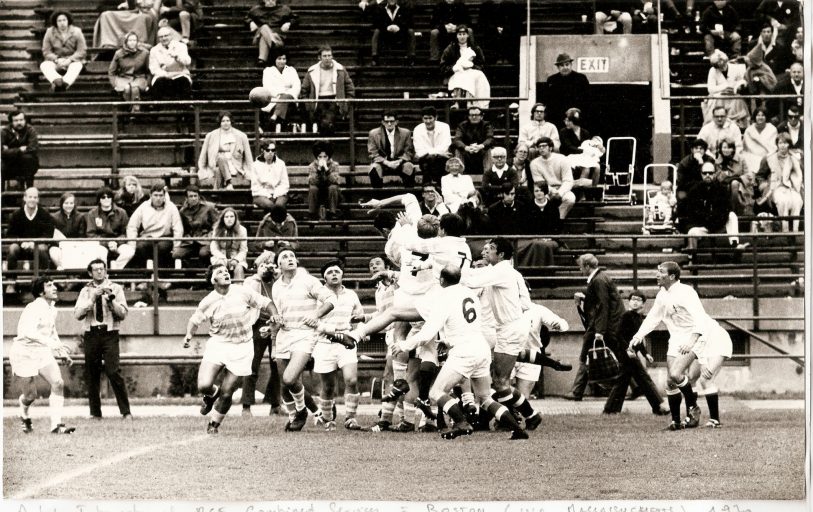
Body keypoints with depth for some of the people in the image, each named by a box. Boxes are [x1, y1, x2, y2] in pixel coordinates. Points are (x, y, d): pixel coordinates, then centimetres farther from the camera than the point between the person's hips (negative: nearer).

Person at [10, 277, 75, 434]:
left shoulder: (52, 309, 7)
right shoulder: (34, 308, -20)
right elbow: (29, 332, -37)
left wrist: (63, 353, 14)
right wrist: (52, 344, -47)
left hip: (42, 351, 7)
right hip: (24, 352, -7)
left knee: (58, 384, -14)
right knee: (31, 395, -1)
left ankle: (56, 425, -13)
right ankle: (24, 415, 35)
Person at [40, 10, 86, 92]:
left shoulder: (76, 32, -2)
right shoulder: (50, 33, 1)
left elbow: (82, 51, -6)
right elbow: (46, 52, 0)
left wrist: (69, 60, -20)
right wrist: (56, 60, -18)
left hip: (72, 61, -2)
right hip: (56, 62, 2)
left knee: (76, 65, -38)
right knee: (44, 65, -30)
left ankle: (65, 83, -64)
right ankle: (57, 81, -60)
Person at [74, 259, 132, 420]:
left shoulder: (115, 288, 8)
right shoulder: (86, 291, 12)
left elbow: (123, 314, 0)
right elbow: (77, 314, -1)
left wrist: (111, 300, -13)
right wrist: (92, 299, -11)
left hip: (109, 334, -2)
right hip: (91, 333, 2)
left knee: (113, 372, -13)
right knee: (91, 375, 1)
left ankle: (126, 412, -9)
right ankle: (95, 412, 10)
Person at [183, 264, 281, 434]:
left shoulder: (243, 292, -4)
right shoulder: (208, 301, -3)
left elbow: (265, 303, 5)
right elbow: (195, 319, 9)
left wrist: (274, 314, -14)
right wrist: (189, 334, -9)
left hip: (241, 348, 0)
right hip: (217, 344, 0)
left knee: (226, 393, -1)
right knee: (204, 385, -17)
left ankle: (214, 424, 25)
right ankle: (212, 394, 22)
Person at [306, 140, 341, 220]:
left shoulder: (334, 165, -8)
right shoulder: (312, 166, -7)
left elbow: (334, 180, -23)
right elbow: (312, 181, -22)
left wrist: (326, 169, -33)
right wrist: (319, 169, -31)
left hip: (332, 195, 0)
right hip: (317, 196, 0)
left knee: (333, 187, -30)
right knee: (313, 188, -29)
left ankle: (332, 213, -21)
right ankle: (313, 213, -18)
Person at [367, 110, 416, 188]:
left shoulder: (405, 133, 3)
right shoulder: (373, 134, -1)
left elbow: (409, 152, 3)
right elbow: (372, 154, -6)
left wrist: (399, 161, -18)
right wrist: (387, 163, -20)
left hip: (399, 163, 1)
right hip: (382, 163, -1)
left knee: (409, 167, -30)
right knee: (375, 168, -34)